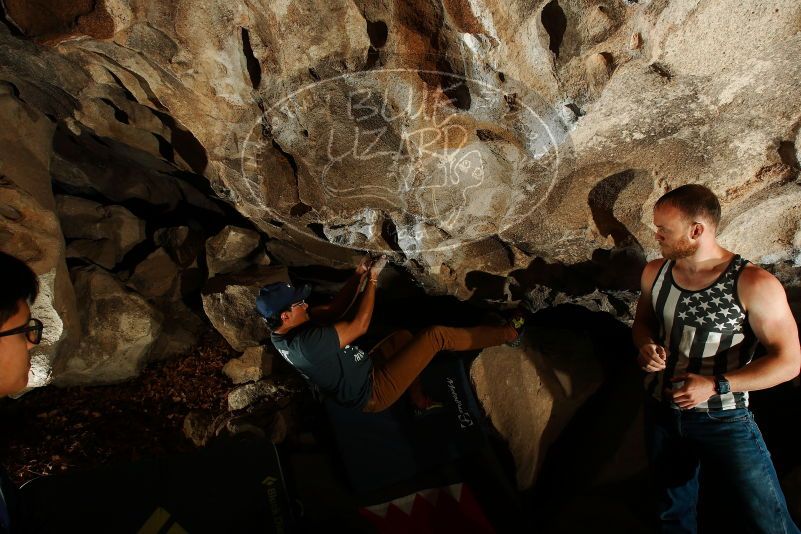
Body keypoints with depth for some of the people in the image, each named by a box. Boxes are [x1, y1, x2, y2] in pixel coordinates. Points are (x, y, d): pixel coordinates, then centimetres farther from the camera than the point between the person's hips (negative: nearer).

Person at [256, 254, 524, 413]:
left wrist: (359, 274, -5)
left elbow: (335, 309, 5)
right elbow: (360, 325, -24)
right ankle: (507, 334, 8)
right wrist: (372, 279, -14)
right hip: (374, 392, -9)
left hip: (362, 375, 9)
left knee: (403, 336, 25)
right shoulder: (306, 342, -33)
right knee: (435, 336, -10)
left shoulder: (284, 333, -3)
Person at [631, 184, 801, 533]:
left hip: (723, 420, -4)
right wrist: (647, 346, -9)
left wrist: (716, 385, -26)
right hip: (660, 410, 5)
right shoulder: (655, 272, -3)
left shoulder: (753, 285, -19)